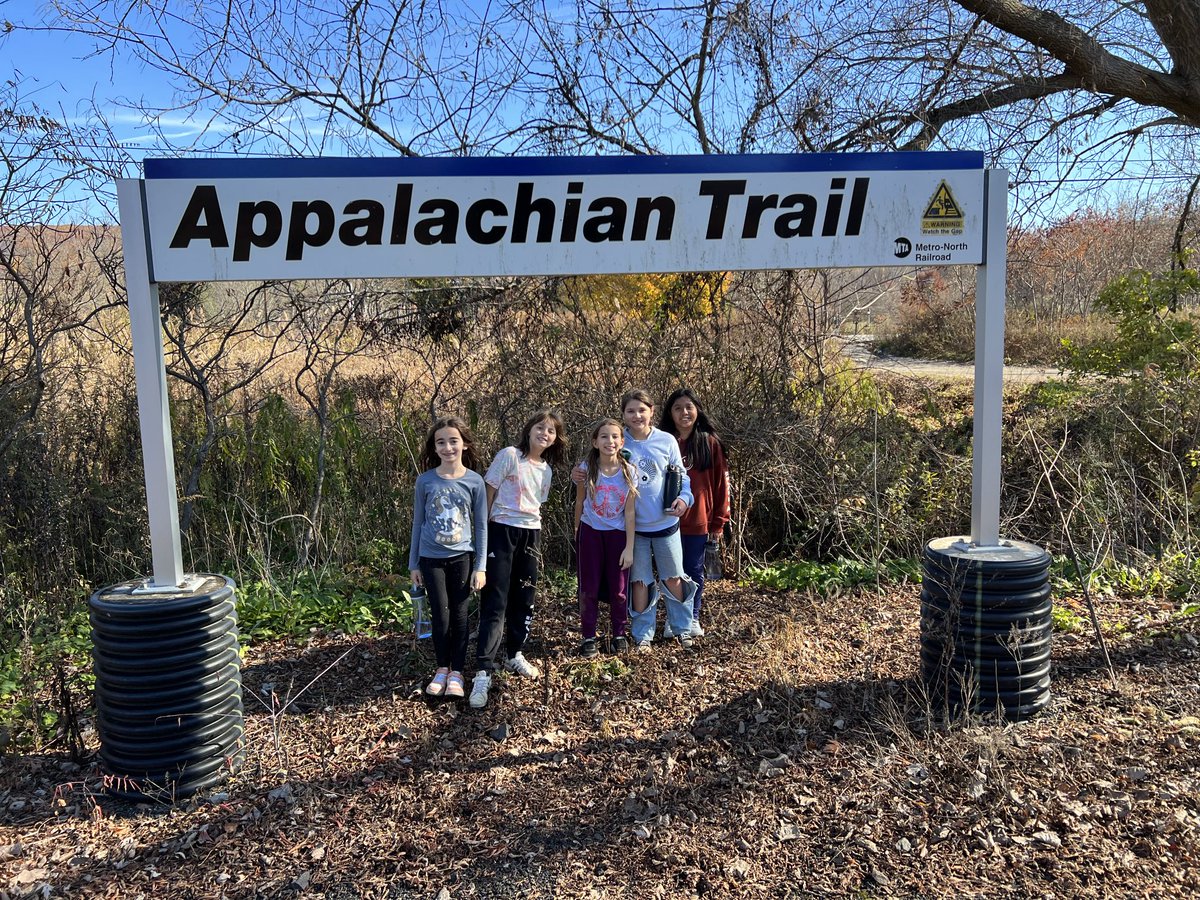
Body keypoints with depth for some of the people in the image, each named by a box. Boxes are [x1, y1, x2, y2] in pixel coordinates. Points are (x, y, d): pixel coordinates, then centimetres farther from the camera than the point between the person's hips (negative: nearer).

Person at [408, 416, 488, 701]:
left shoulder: (474, 481, -5)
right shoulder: (425, 481, -4)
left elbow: (481, 526, 0)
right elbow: (418, 523, 4)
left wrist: (481, 566, -3)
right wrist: (413, 563, 6)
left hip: (462, 557, 0)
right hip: (431, 559, 0)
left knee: (459, 614, 6)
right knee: (440, 615, 5)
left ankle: (457, 672, 18)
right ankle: (442, 668, 22)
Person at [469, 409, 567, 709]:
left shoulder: (546, 469, 9)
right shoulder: (509, 456, -10)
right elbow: (487, 493, -7)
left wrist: (536, 545, 16)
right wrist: (484, 530, -6)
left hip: (531, 535, 6)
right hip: (502, 532, -6)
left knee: (523, 601, 11)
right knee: (495, 603, -9)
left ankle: (514, 655, 29)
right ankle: (484, 672, -7)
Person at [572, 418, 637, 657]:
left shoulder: (629, 472, -11)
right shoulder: (587, 468, -12)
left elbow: (629, 512, -8)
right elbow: (580, 501, 3)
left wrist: (629, 547, -9)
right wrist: (577, 529, 13)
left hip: (618, 533, 0)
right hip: (590, 532, 0)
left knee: (619, 588, 7)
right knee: (589, 587, 6)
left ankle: (619, 635, 24)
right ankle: (588, 637, 17)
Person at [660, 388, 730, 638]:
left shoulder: (710, 443, -2)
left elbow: (720, 484, -1)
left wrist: (718, 522, -4)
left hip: (698, 521, 0)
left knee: (694, 571, 12)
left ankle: (693, 619, 26)